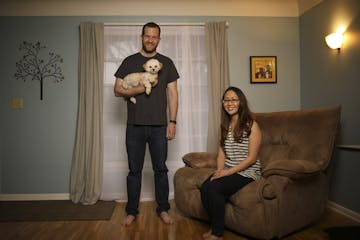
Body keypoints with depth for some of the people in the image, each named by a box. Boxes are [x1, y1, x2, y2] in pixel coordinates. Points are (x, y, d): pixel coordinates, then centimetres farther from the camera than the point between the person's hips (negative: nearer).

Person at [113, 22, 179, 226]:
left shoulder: (167, 63, 8)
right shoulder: (129, 61, 8)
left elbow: (173, 93, 3)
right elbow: (117, 90, 5)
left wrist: (172, 121, -5)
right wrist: (138, 90, -12)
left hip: (159, 125, 0)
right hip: (135, 125, 0)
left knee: (161, 169, 7)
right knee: (134, 170, 8)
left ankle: (163, 209, 22)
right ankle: (132, 211, 22)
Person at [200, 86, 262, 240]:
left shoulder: (251, 125, -6)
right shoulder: (224, 126, 13)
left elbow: (251, 158, -11)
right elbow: (221, 153, 11)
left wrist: (228, 172, -16)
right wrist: (220, 170, -8)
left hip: (246, 171, -5)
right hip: (227, 170, 5)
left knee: (214, 188, -28)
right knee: (204, 187, -24)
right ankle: (214, 226, -1)